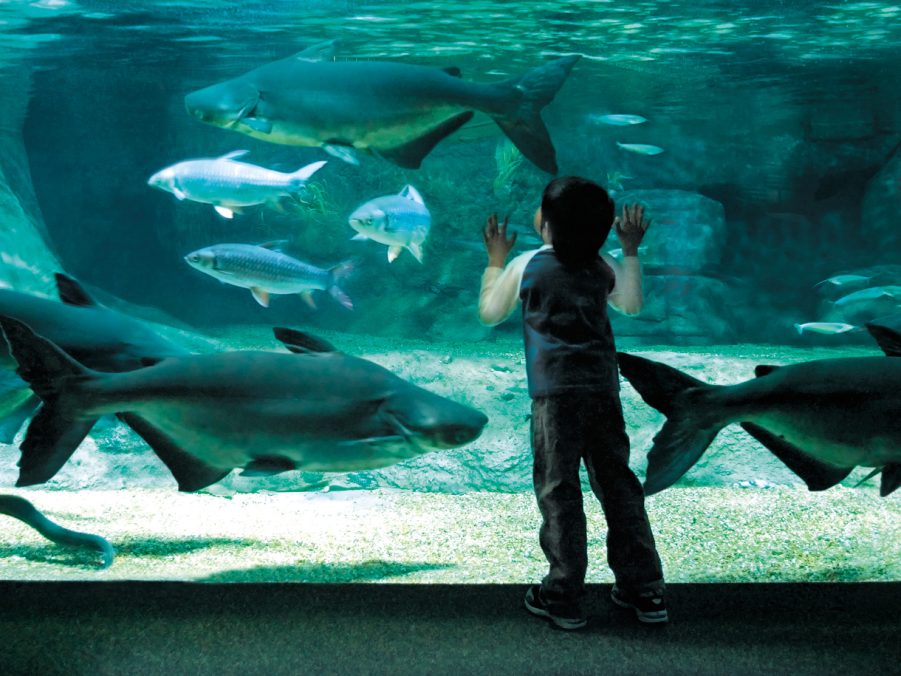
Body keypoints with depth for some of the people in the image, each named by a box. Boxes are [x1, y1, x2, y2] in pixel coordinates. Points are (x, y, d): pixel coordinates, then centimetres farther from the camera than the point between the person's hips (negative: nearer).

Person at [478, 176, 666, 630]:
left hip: (555, 393, -4)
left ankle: (563, 597, 3)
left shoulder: (525, 266, -1)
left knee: (558, 490, 1)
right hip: (604, 388, 4)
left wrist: (495, 260, 22)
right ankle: (645, 591, 16)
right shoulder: (604, 267, 8)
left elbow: (490, 313, 12)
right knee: (617, 485, 11)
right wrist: (631, 251, 29)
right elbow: (632, 305, 24)